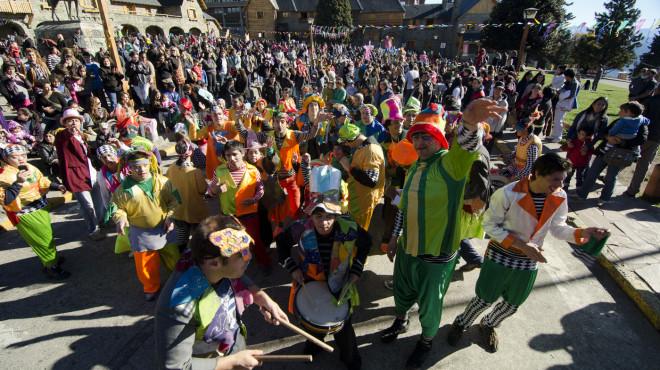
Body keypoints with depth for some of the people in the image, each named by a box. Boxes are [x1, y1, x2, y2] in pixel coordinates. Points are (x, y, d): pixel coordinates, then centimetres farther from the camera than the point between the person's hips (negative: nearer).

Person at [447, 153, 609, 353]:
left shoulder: (560, 198, -10)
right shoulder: (508, 194, -27)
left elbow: (557, 227, 1)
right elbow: (489, 225, -19)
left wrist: (582, 233, -18)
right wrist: (521, 245, -24)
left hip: (529, 262, 5)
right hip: (500, 257, -5)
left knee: (512, 305, 21)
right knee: (485, 299, 10)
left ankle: (488, 325, 50)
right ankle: (461, 323, 39)